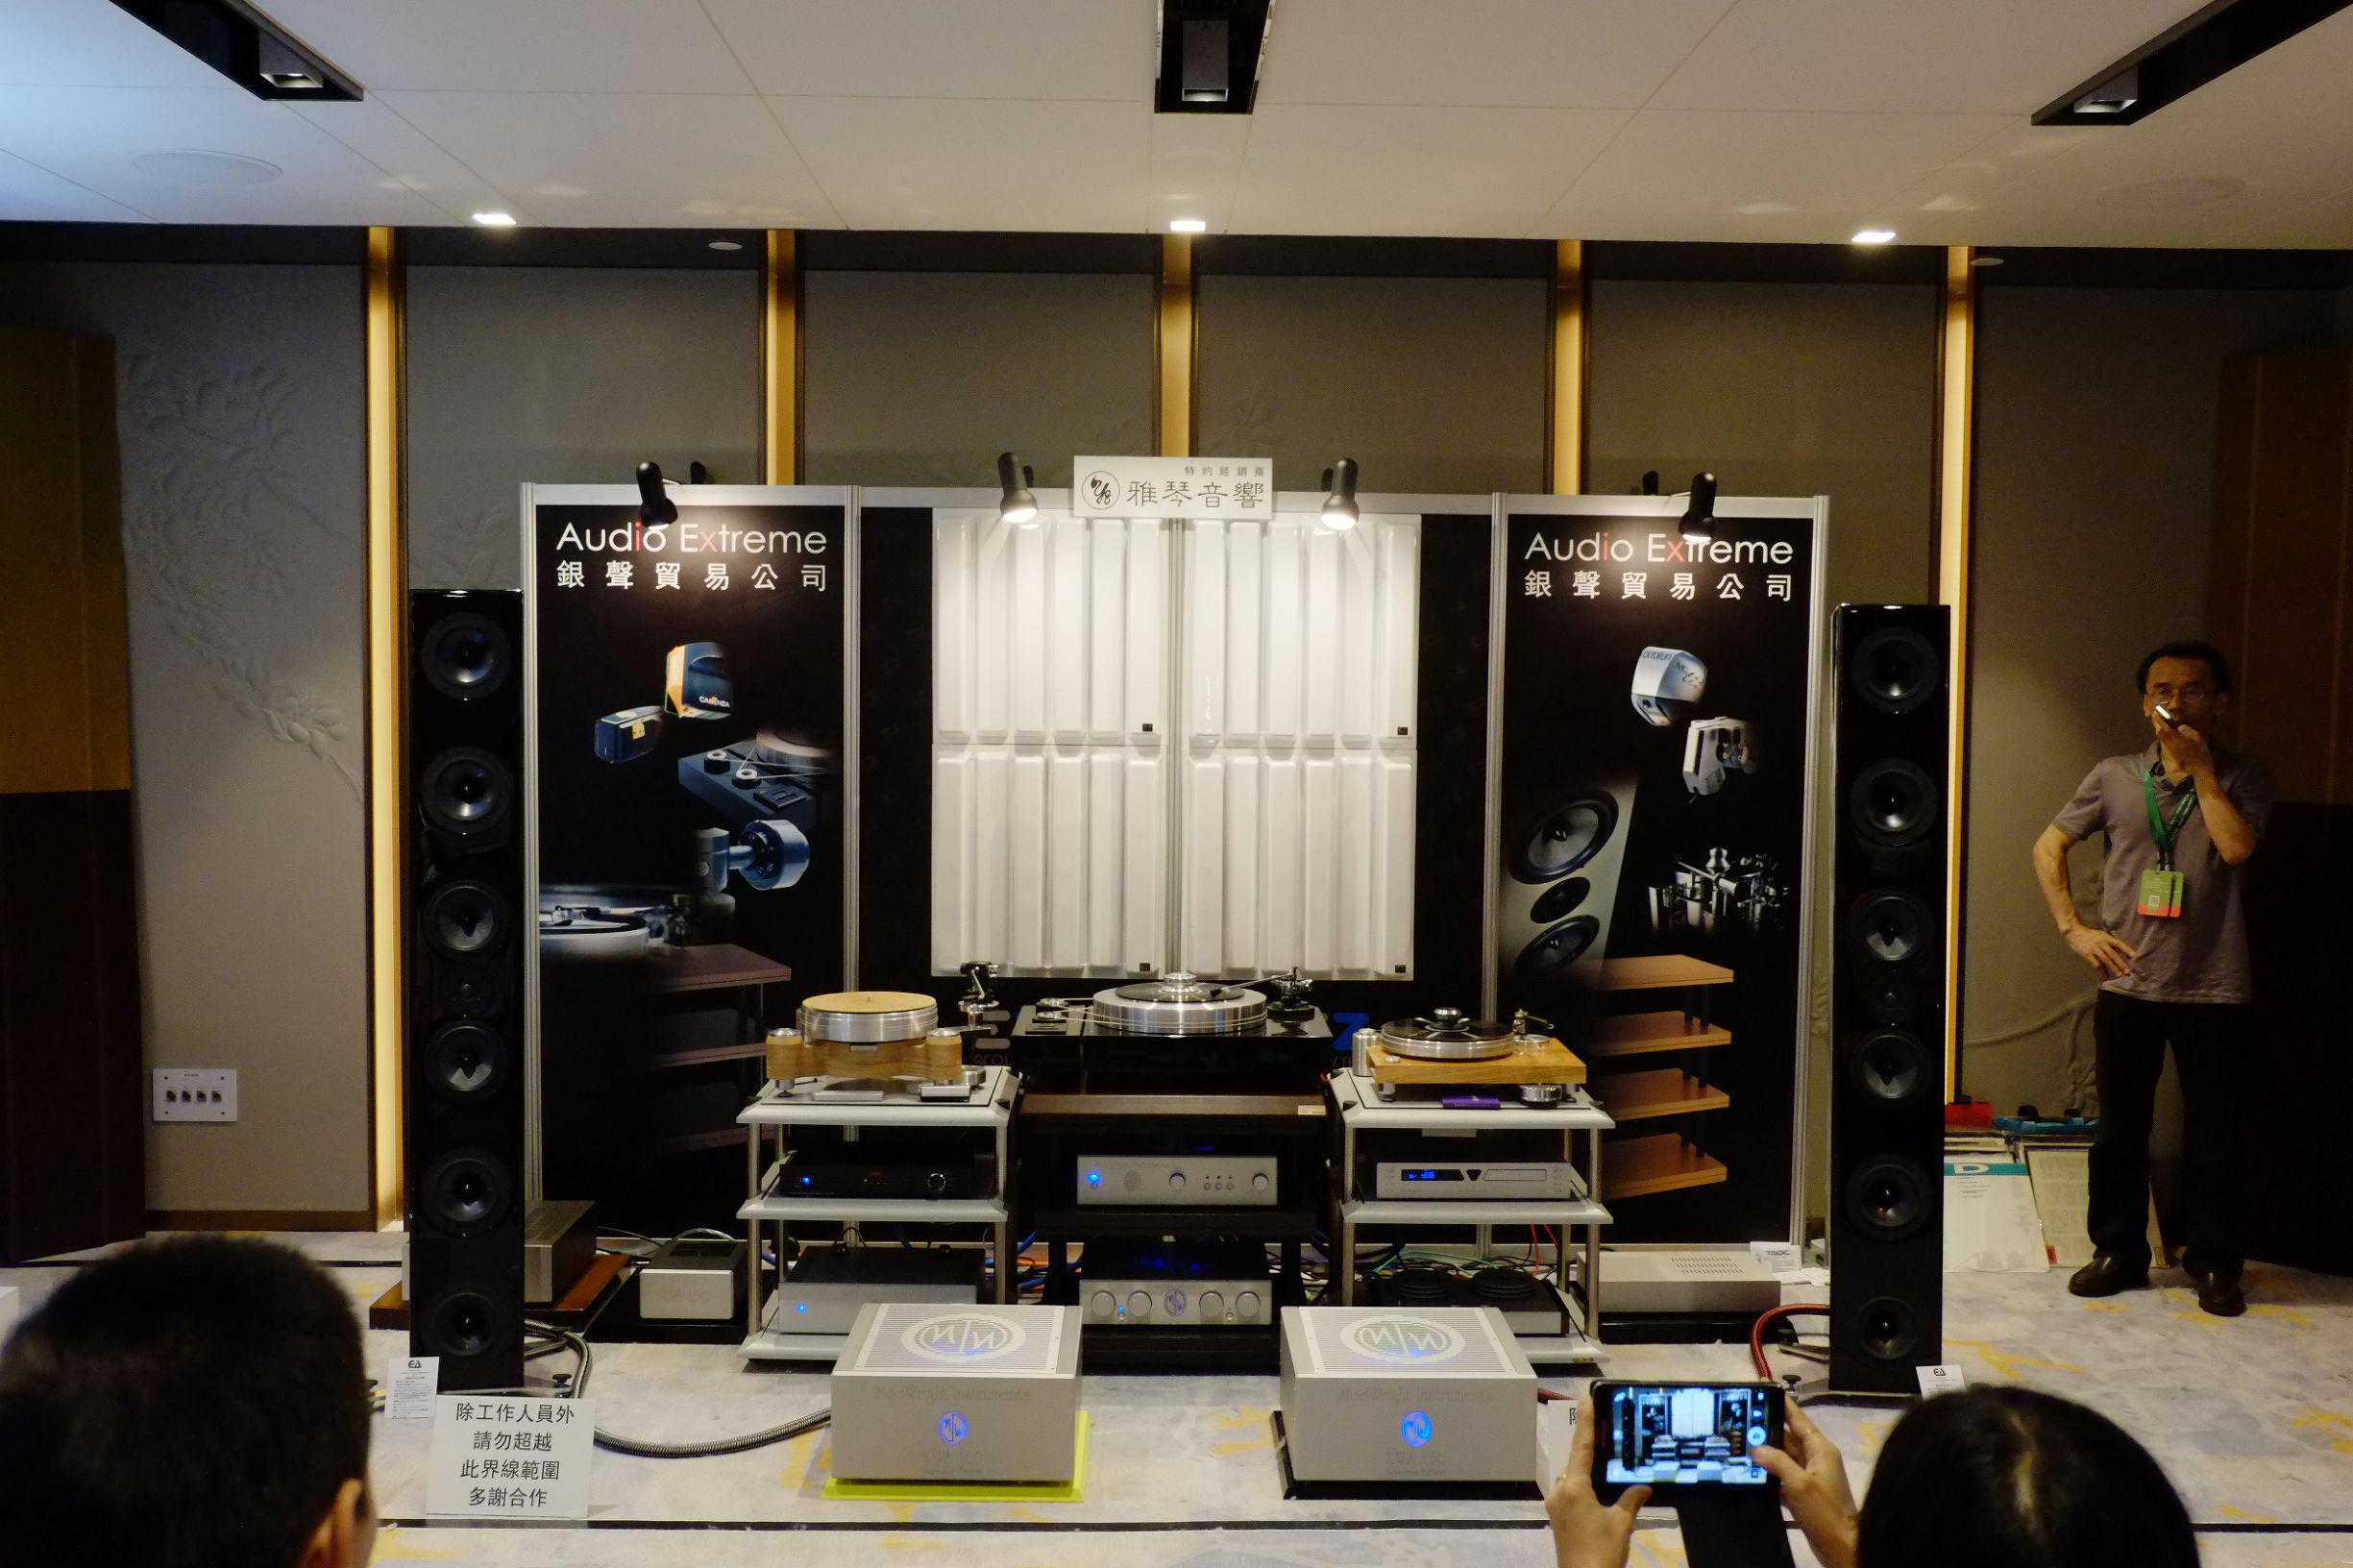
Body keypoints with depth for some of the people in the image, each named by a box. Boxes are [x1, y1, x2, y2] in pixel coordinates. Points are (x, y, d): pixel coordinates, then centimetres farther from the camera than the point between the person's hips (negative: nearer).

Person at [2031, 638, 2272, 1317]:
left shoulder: (2239, 779, 2)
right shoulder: (2115, 776, 6)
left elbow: (2236, 847, -17)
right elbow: (2048, 847, 11)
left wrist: (2201, 768, -12)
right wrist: (2073, 927, 1)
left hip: (2213, 989, -2)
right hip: (2128, 985, 2)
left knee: (2214, 1133, 4)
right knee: (2120, 1128, 9)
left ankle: (2214, 1263, 18)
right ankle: (2118, 1252, 21)